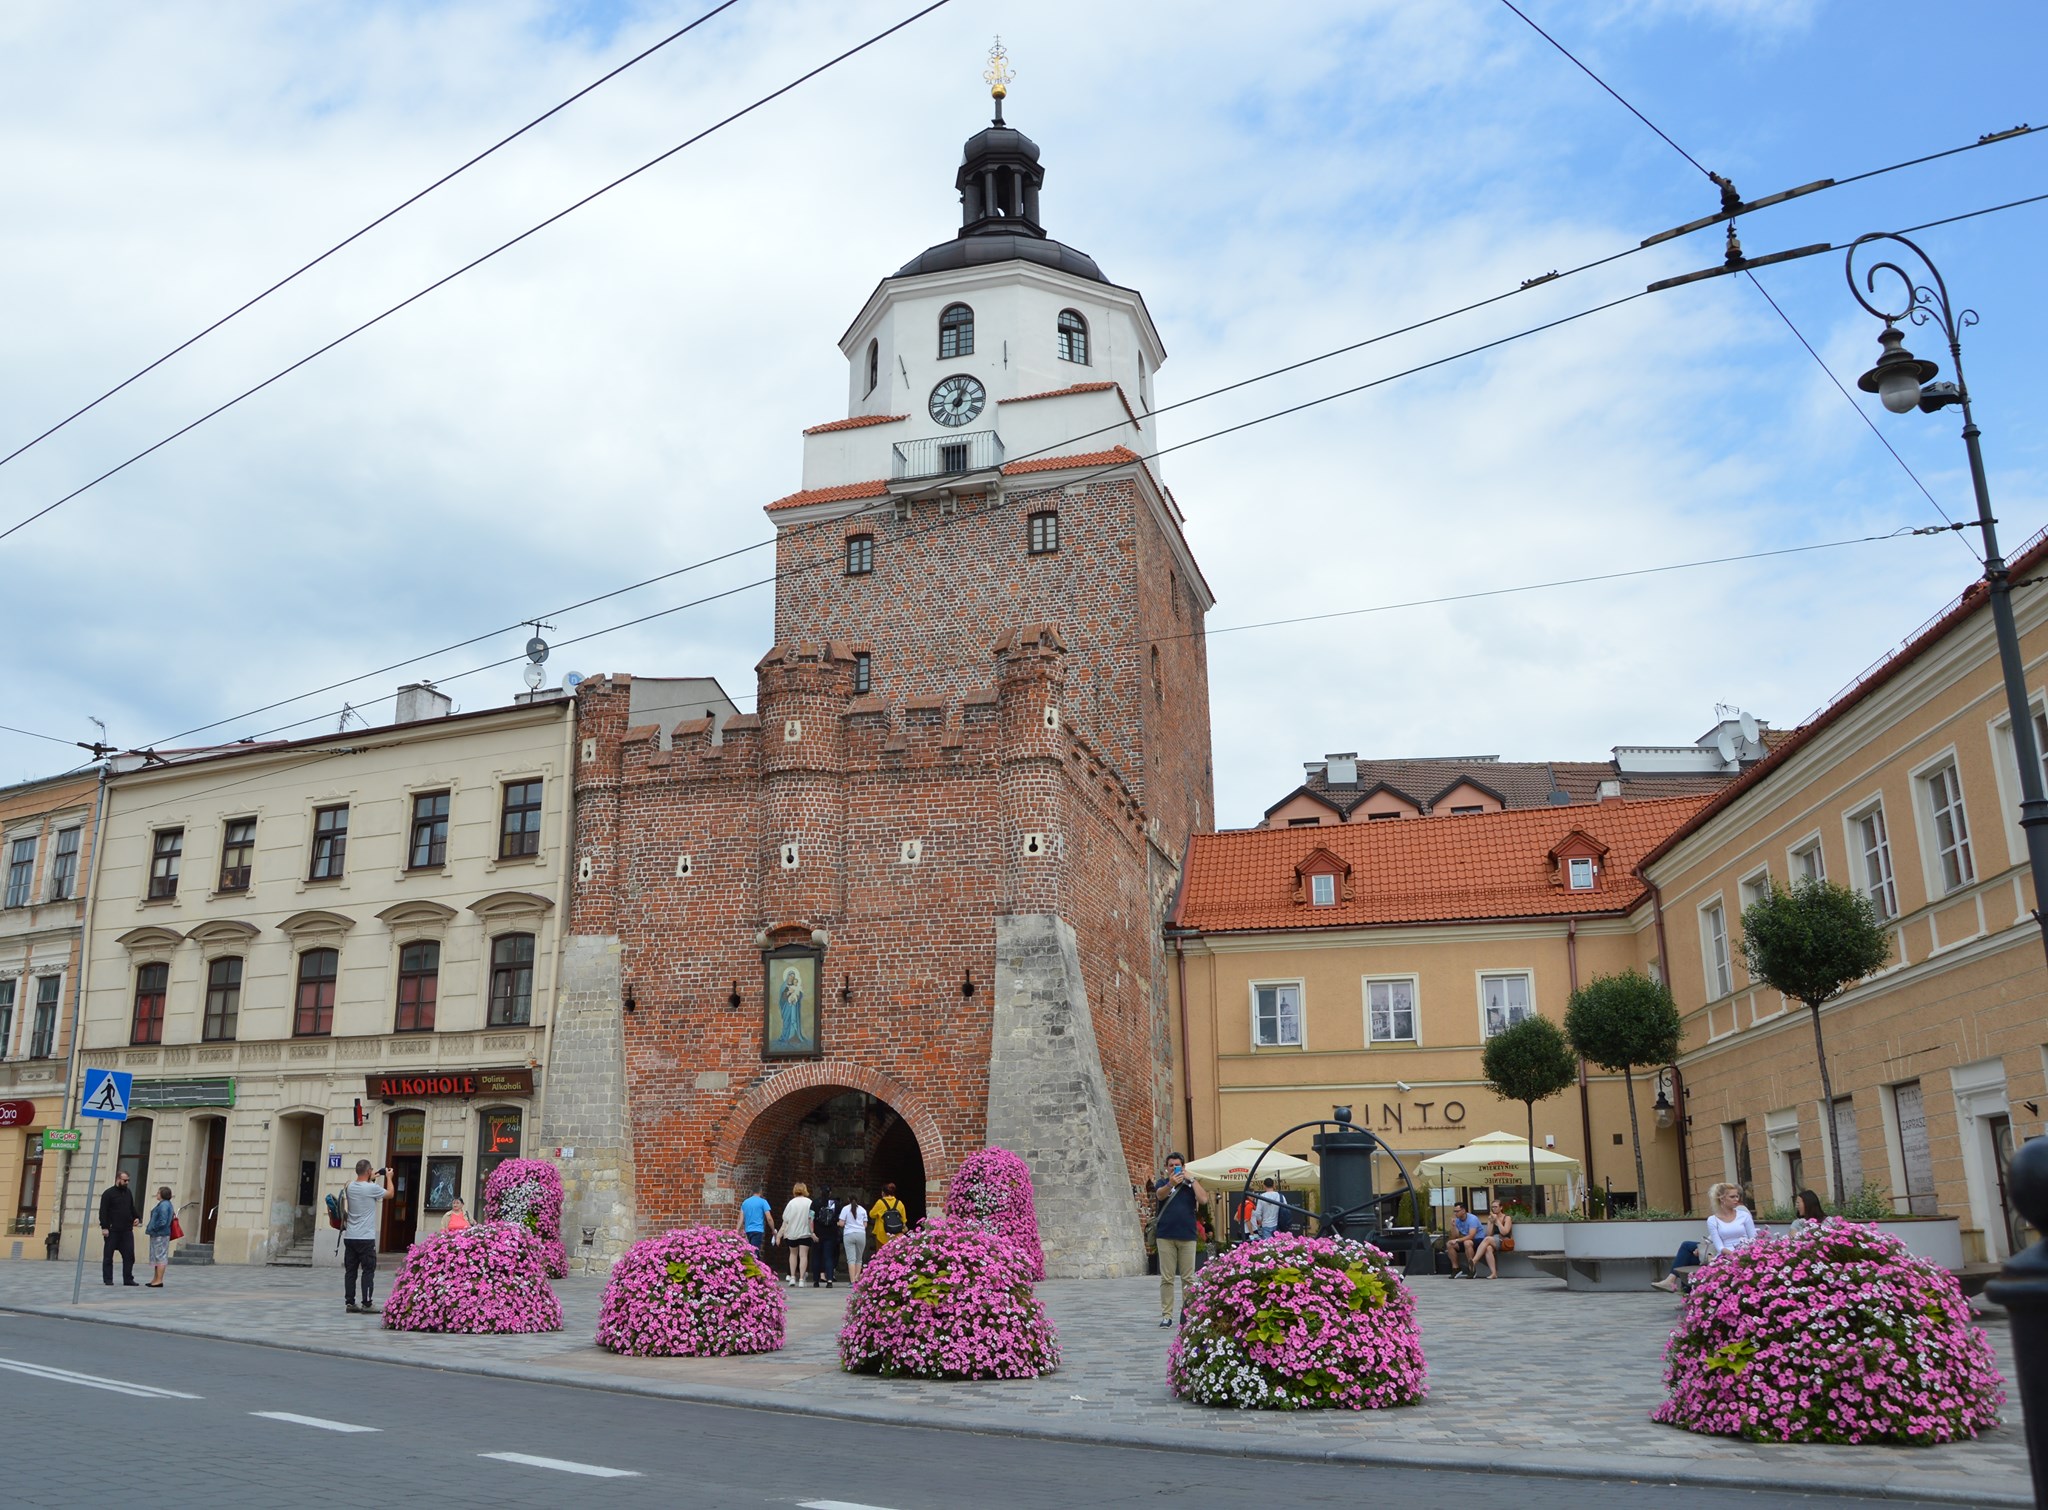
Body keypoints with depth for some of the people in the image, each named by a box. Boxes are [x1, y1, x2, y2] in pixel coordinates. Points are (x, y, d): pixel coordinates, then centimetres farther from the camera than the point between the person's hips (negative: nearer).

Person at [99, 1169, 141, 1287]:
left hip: (127, 1230, 5)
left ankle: (128, 1279, 5)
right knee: (108, 1255, 3)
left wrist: (137, 1217, 6)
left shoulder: (128, 1192, 14)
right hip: (112, 1230, -5)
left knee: (129, 1255, 1)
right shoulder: (108, 1193, -4)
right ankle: (108, 1279, 11)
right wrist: (104, 1227, -15)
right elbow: (103, 1212, -9)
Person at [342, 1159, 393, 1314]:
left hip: (349, 1236, 6)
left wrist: (372, 1179, 35)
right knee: (368, 1271, 0)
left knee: (350, 1270, 10)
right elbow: (390, 1193, 4)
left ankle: (350, 1303, 12)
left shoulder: (350, 1187, 4)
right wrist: (389, 1177, 18)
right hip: (365, 1238, -6)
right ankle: (367, 1304, -1)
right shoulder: (372, 1188, -14)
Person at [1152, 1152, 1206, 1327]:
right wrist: (1171, 1184, -36)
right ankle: (1166, 1315, 3)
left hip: (1188, 1236, 1)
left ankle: (1188, 1313, 11)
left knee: (1188, 1278, 4)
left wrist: (1191, 1179, -7)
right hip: (1165, 1236, 0)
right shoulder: (1161, 1183, 8)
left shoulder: (1191, 1184, 9)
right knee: (1166, 1278, 0)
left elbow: (1203, 1199, -7)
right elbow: (1160, 1195, -15)